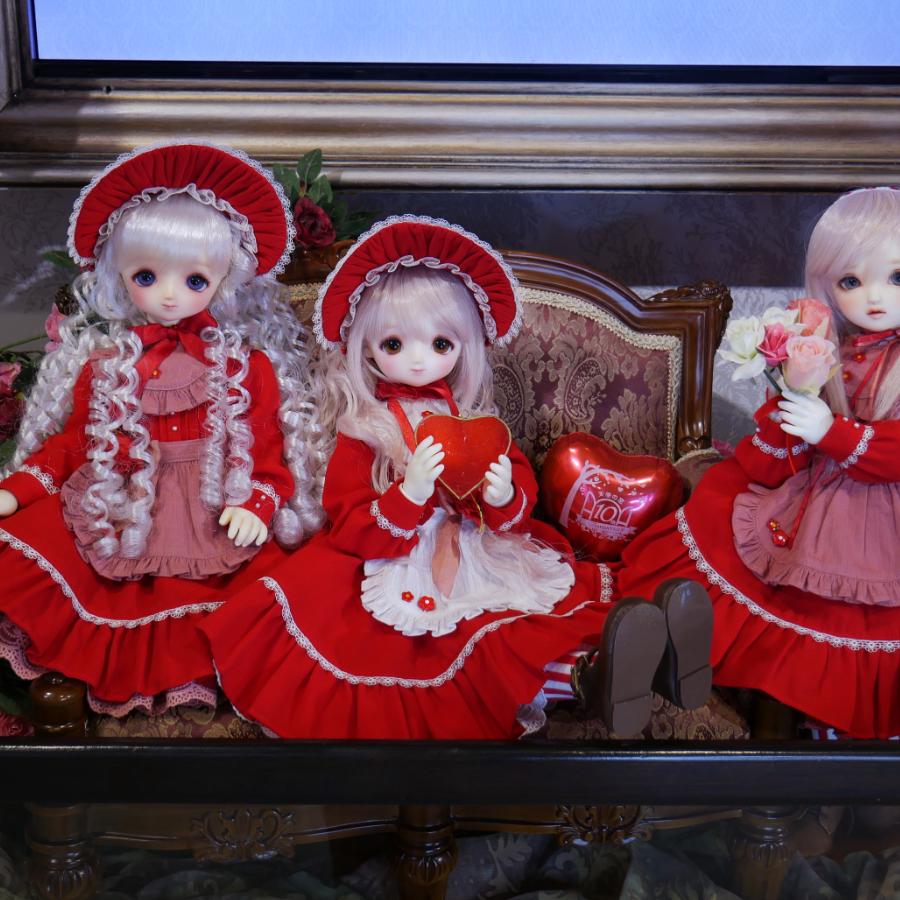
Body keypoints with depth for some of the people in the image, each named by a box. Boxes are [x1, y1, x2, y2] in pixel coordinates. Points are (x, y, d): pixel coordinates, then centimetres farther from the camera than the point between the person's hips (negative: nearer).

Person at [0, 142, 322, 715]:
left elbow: (269, 450, 1)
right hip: (118, 519, 2)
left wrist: (259, 505, -17)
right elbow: (71, 442, 13)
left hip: (216, 525, -2)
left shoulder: (247, 365, 4)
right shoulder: (105, 363, 11)